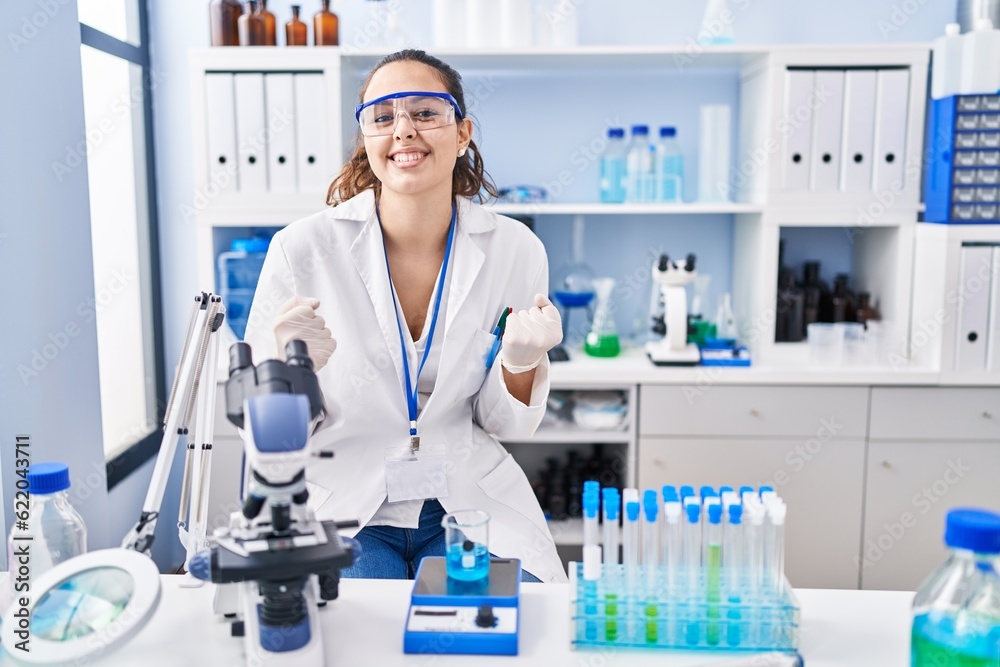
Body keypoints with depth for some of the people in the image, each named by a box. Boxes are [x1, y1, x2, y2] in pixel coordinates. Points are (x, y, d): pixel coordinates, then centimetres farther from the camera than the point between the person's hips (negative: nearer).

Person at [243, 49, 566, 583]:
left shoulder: (516, 250, -6)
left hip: (471, 501, 2)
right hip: (343, 505, -1)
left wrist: (520, 363, -18)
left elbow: (504, 424, 3)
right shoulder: (303, 249, -11)